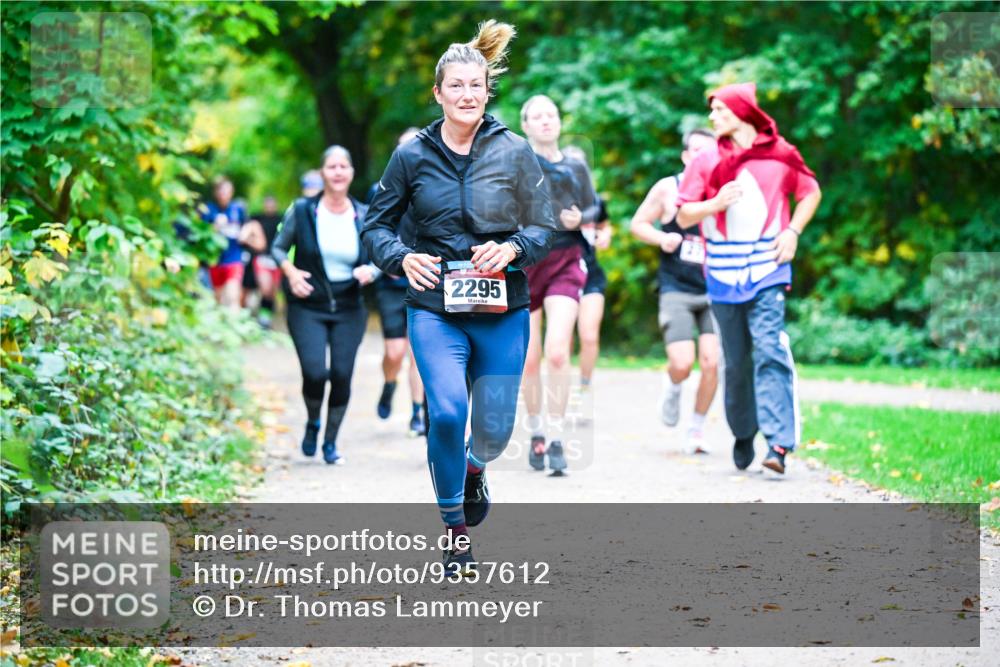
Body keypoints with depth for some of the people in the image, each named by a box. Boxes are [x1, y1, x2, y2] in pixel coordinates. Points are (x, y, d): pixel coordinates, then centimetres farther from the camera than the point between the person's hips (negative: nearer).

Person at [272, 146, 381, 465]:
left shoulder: (364, 216, 2)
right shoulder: (302, 210, -4)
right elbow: (278, 247, 6)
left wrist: (370, 271, -13)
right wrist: (291, 272, -12)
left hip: (350, 309, 2)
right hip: (308, 308, -2)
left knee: (342, 375, -2)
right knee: (315, 373, -14)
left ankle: (331, 442, 19)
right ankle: (312, 424, 18)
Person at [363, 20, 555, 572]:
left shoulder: (514, 153, 1)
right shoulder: (412, 156, 1)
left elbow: (543, 228, 7)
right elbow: (376, 225, 10)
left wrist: (512, 248, -14)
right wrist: (402, 257, -10)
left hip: (502, 311, 1)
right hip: (434, 309, -1)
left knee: (495, 429, 3)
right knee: (447, 411, -20)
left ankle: (474, 468, 44)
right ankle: (455, 528, 3)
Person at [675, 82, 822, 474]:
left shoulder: (780, 155, 4)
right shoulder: (706, 162, 8)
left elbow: (810, 192, 18)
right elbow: (683, 216, 7)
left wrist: (793, 231, 3)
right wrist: (716, 203, -13)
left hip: (767, 271, -2)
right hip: (723, 276, 3)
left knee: (770, 351, -15)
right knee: (736, 361, 8)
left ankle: (779, 443, -21)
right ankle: (743, 435, 25)